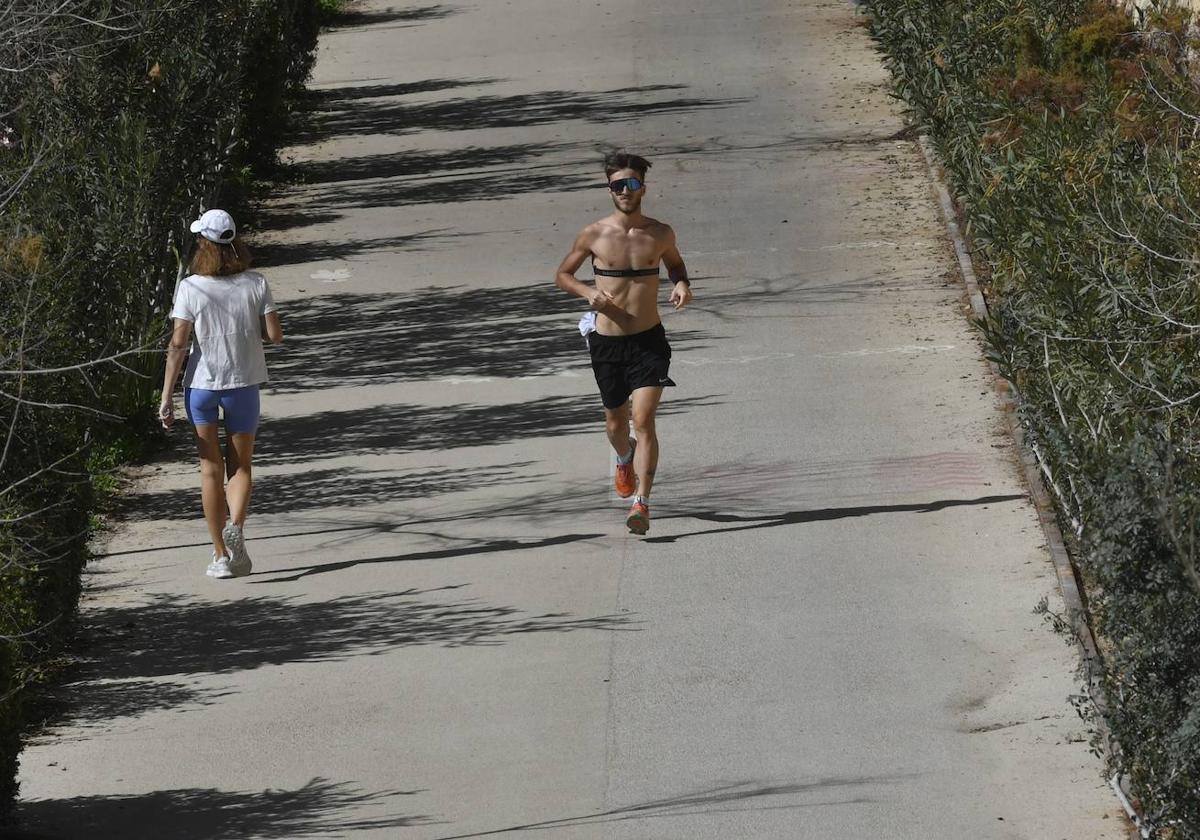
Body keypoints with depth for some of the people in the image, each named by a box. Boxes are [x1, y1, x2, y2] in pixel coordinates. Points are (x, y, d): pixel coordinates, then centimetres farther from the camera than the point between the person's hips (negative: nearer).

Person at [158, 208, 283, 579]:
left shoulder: (190, 288, -10)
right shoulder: (256, 284, -7)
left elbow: (178, 345, -11)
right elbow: (275, 334, -6)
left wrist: (167, 397, -6)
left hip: (201, 385, -1)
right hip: (243, 383, 1)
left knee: (211, 469, 10)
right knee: (240, 466, 13)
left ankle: (221, 554, 9)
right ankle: (236, 525, -15)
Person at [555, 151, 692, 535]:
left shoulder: (660, 234, -1)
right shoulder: (594, 235, -4)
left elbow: (675, 262, 21)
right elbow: (562, 275, 8)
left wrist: (682, 284, -2)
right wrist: (588, 292, -12)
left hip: (649, 341, -1)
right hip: (607, 342, 1)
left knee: (644, 420, -16)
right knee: (615, 423, 16)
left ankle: (641, 503, -18)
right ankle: (625, 459, 52)